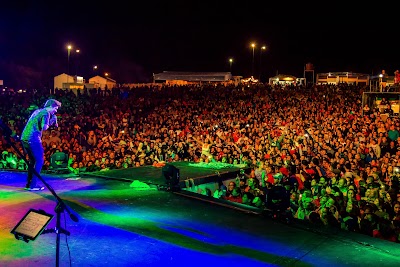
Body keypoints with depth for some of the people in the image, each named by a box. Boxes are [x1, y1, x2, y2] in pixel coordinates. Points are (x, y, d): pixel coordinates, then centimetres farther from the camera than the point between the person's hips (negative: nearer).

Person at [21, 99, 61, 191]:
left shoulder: (37, 111, 20)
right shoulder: (46, 113, -6)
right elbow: (44, 127, -18)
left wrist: (53, 123, 15)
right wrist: (50, 122, 3)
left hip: (24, 138, 9)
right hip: (33, 139, -9)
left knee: (33, 161, 18)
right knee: (40, 161, 0)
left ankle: (28, 184, 19)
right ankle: (33, 185, -2)